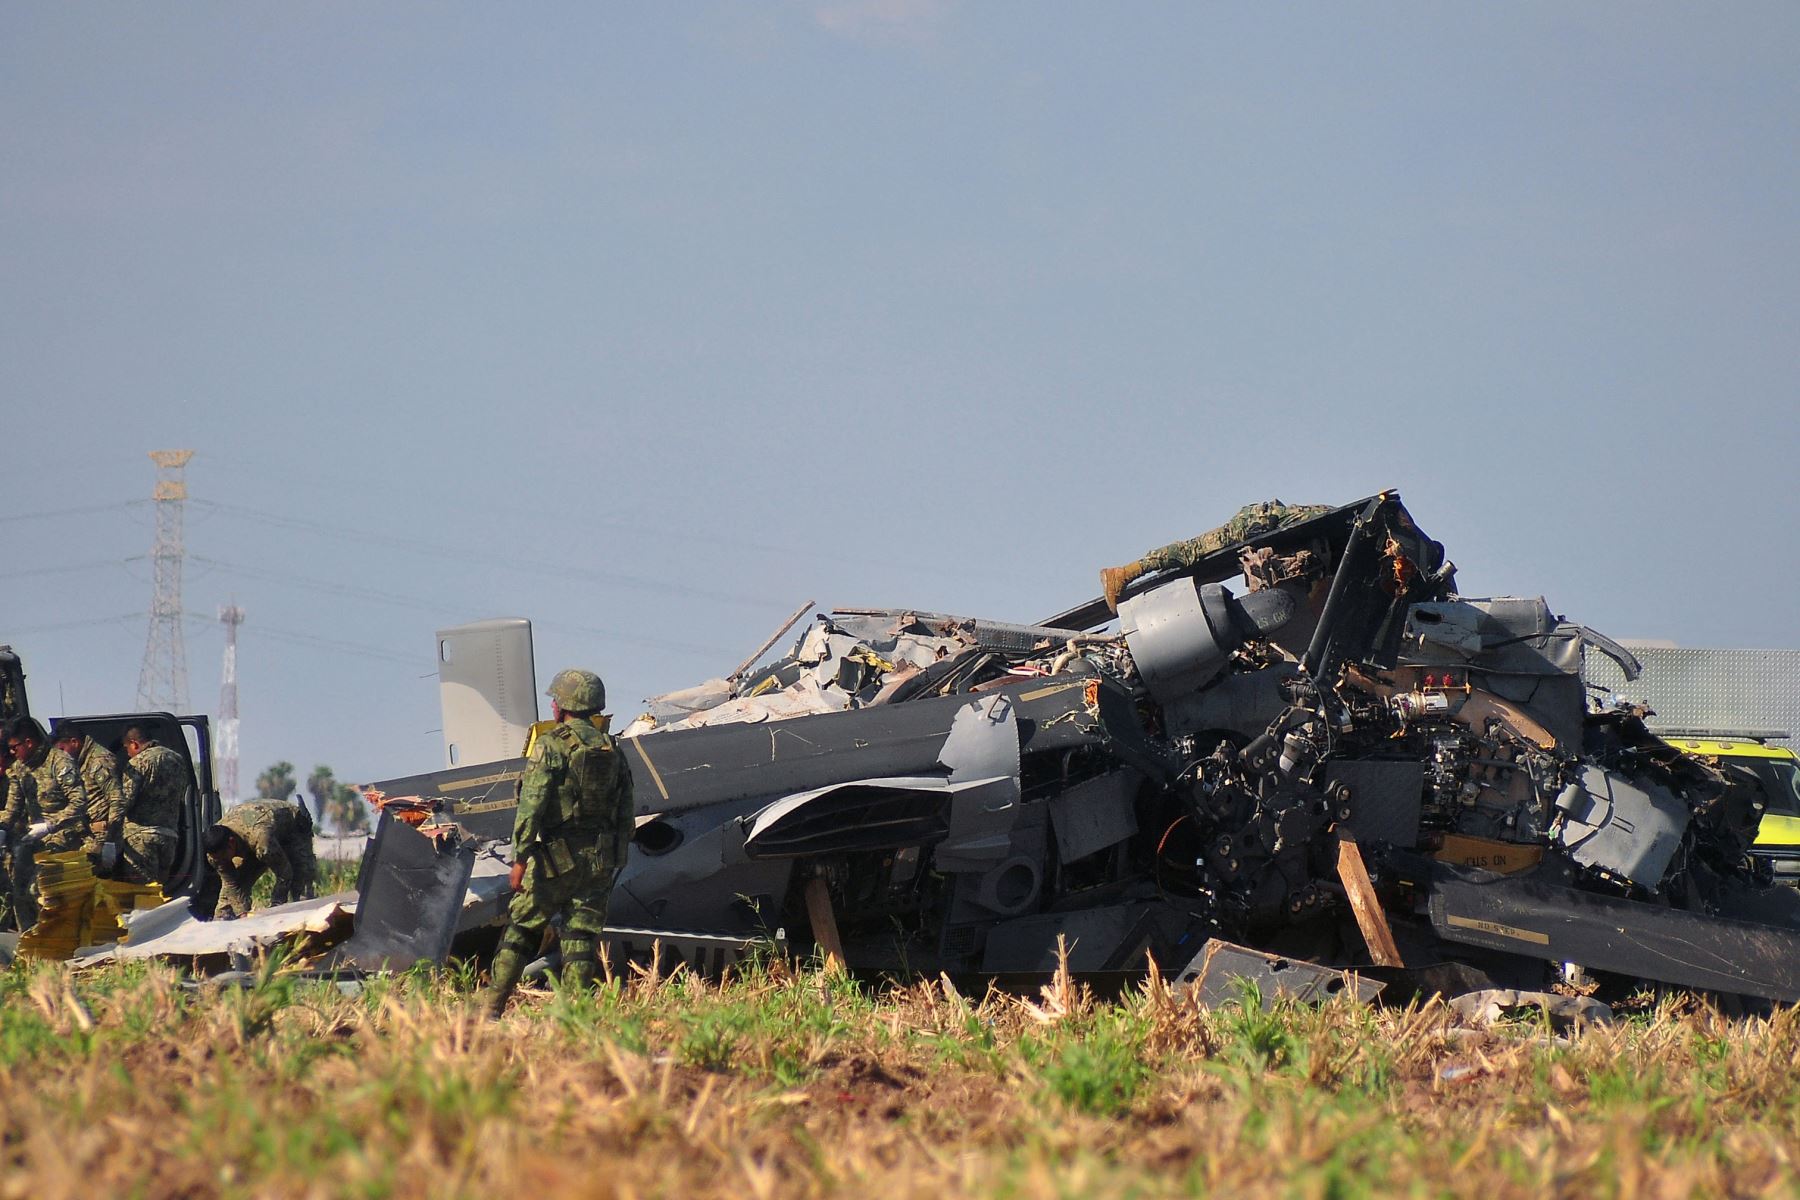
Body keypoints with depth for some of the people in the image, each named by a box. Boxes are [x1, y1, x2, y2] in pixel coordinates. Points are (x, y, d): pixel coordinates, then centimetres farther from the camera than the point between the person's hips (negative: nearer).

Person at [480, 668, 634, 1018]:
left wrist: (520, 858, -12)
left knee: (521, 928, 4)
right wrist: (616, 863, 18)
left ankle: (492, 1007, 2)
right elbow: (625, 813, 12)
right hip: (600, 859, 4)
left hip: (556, 857, -4)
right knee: (581, 937, 6)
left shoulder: (550, 745, -7)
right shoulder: (612, 749, 10)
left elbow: (532, 806, -14)